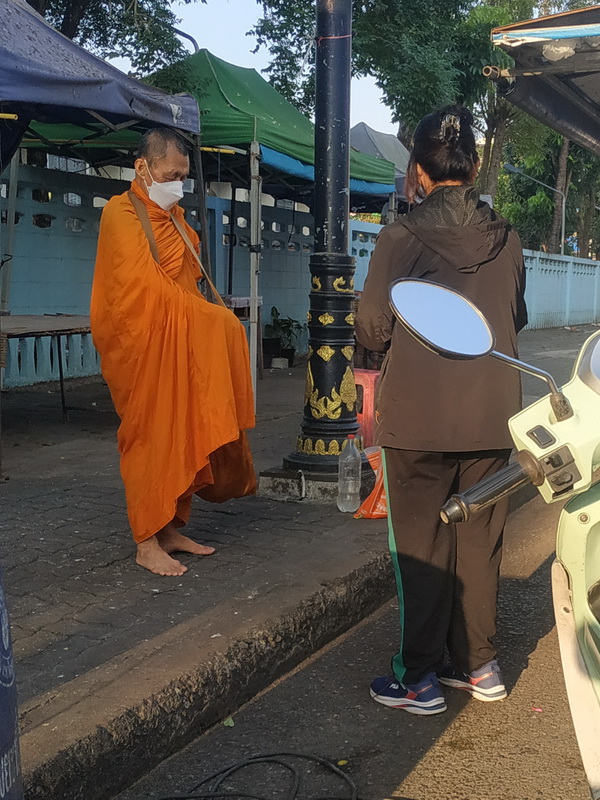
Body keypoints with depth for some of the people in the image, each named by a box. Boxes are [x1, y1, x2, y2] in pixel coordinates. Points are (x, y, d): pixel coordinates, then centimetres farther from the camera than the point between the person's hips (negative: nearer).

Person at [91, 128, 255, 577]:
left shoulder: (174, 218, 16)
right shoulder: (121, 214, -9)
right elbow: (144, 286, -16)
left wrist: (203, 318, 0)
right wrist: (207, 319, -14)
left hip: (184, 346, 8)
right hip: (145, 349, -8)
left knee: (185, 440, 8)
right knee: (151, 442, -4)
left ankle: (172, 531, 17)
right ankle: (147, 544, 4)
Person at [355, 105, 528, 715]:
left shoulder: (400, 237, -11)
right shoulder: (506, 239, 1)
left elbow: (372, 330, -7)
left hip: (419, 417, -4)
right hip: (491, 414, 4)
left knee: (420, 545, 7)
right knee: (479, 541, 15)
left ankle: (419, 679, 14)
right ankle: (479, 665, 26)